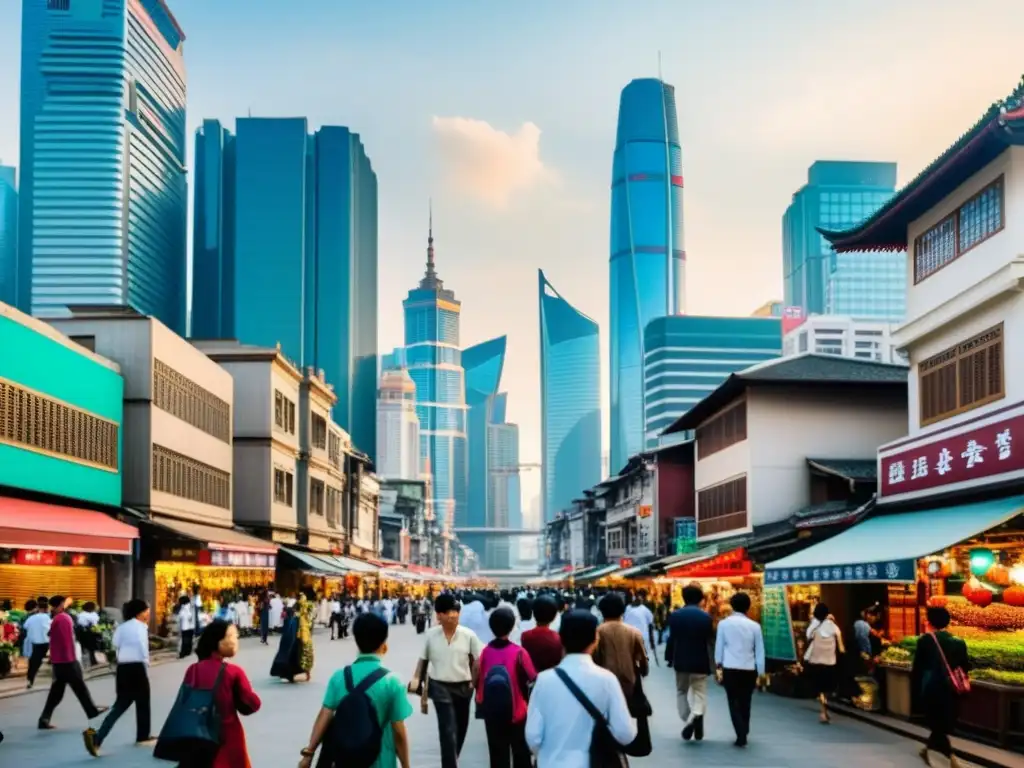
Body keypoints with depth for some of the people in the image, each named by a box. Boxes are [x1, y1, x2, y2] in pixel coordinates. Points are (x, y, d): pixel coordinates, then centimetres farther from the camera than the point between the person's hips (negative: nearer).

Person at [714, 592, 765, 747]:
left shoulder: (724, 623, -3)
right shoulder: (754, 626, -1)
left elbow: (719, 646, 5)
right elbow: (760, 651, 3)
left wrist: (718, 663, 22)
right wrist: (760, 673, 11)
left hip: (730, 668, -1)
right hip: (749, 669, 1)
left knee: (734, 702, 4)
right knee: (745, 702, 16)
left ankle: (741, 736, -8)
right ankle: (744, 732, 27)